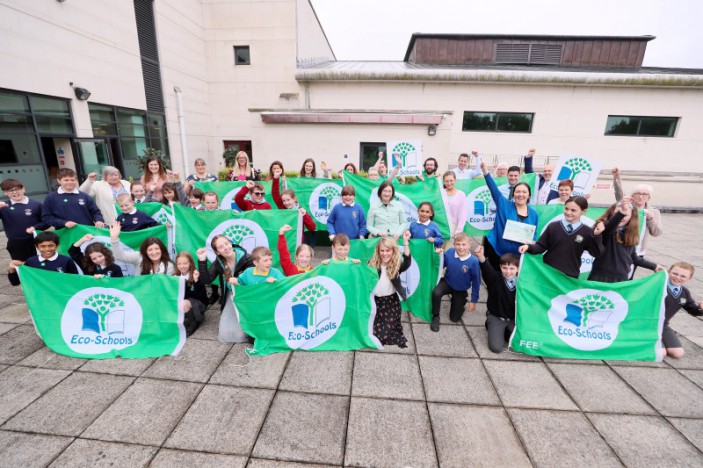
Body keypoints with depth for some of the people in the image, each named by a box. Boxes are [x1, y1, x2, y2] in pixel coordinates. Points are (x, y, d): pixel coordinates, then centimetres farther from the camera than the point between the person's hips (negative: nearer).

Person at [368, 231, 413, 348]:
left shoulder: (397, 265, -13)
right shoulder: (372, 264, -8)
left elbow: (407, 262, -35)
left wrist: (406, 242, -42)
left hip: (391, 301, -1)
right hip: (375, 300, 1)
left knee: (389, 329, 3)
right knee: (373, 329, 10)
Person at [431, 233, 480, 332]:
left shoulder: (473, 261, -28)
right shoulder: (449, 252, -23)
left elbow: (476, 282, -15)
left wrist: (473, 301, -9)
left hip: (461, 290, 0)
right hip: (447, 282, 1)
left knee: (454, 318, 10)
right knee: (436, 293, -34)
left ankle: (462, 301, 41)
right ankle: (435, 317, -7)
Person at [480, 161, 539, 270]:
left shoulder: (533, 214, 5)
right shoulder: (505, 205, -2)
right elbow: (494, 189, -14)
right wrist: (485, 172, -26)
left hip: (518, 254, 3)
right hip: (497, 251, -2)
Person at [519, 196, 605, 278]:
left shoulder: (587, 232, -1)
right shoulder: (553, 226, -1)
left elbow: (597, 254, -5)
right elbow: (541, 246, -1)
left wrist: (596, 236, -17)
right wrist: (529, 247, -20)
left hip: (570, 276, 0)